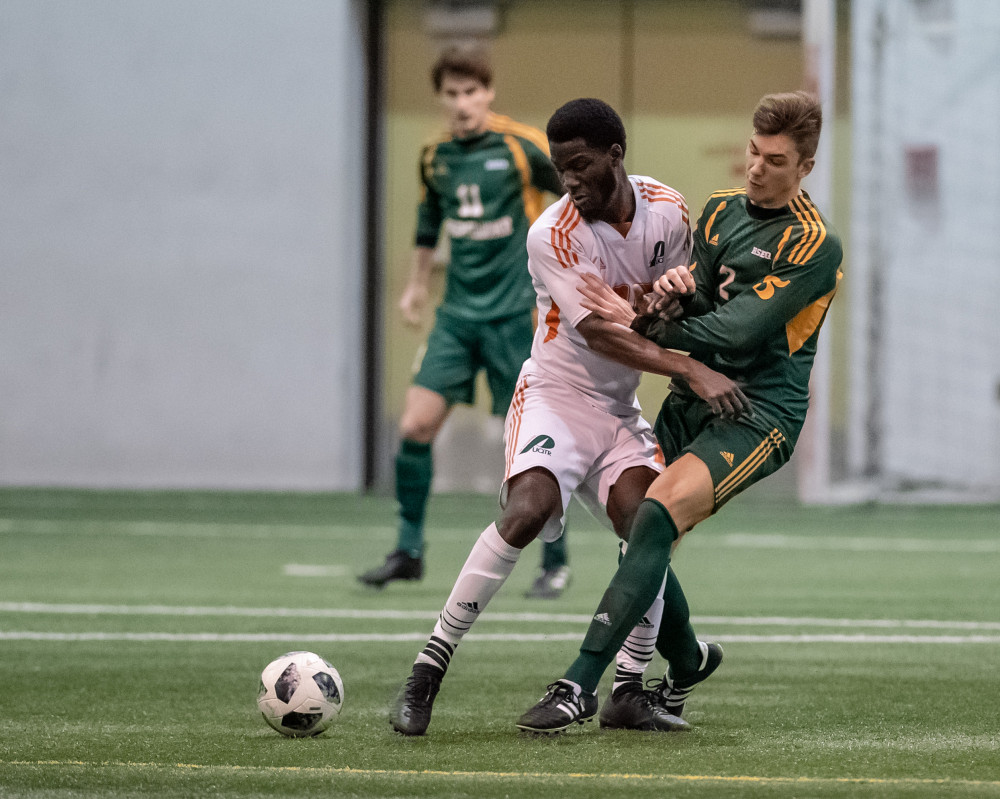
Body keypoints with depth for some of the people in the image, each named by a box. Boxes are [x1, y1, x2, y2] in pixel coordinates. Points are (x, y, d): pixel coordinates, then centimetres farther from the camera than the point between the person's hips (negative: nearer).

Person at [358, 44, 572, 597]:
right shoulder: (435, 157, 7)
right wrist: (416, 285, 28)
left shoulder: (521, 147, -10)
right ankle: (409, 551, 8)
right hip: (458, 313, 5)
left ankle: (556, 562, 10)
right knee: (415, 426, -4)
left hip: (513, 314, -5)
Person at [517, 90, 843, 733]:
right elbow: (701, 313, 10)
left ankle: (582, 683, -29)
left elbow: (740, 330, -18)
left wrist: (642, 325, -15)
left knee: (658, 513, -26)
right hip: (692, 398, 7)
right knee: (640, 538, 1)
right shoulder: (722, 209, 11)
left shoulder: (816, 246, -11)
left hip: (758, 414, -7)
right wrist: (680, 288, -13)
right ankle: (688, 662, 30)